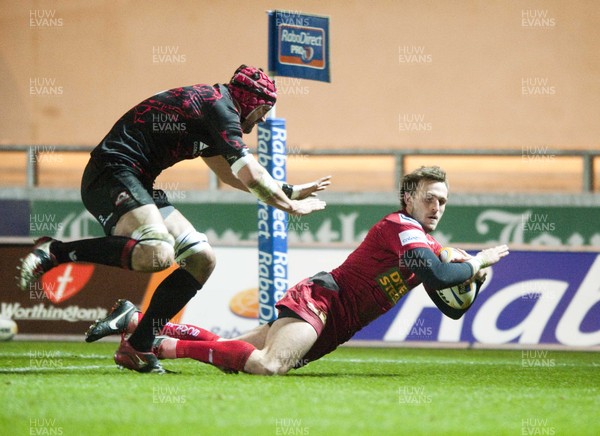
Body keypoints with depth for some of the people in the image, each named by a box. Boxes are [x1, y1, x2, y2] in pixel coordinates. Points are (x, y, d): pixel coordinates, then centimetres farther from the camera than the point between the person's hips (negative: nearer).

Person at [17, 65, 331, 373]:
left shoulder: (208, 103, 24)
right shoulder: (219, 106, -7)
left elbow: (232, 174, 38)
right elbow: (250, 176, -11)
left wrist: (289, 191, 37)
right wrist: (292, 206, 3)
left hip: (136, 183, 11)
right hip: (112, 172, -11)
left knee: (201, 259, 6)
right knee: (156, 253, -34)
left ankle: (137, 348, 4)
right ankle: (54, 252, -21)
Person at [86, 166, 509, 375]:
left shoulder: (430, 247, 19)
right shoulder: (401, 227, -10)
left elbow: (451, 309, 21)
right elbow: (438, 277, -26)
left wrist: (471, 282, 1)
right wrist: (477, 262, -11)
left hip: (331, 328, 9)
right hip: (319, 299, -9)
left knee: (231, 355, 6)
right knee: (268, 365, -34)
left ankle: (135, 321, 11)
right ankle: (167, 345, -22)